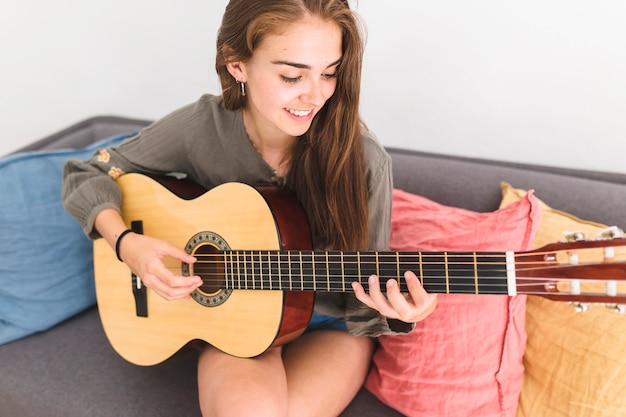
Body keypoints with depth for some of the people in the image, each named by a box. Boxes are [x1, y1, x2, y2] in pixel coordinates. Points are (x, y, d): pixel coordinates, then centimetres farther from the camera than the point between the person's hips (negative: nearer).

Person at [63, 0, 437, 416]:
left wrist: (393, 313, -34)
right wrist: (126, 243, -20)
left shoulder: (361, 160, -19)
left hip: (327, 324, 0)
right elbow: (86, 176, -3)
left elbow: (362, 299, -11)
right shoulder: (202, 126, -15)